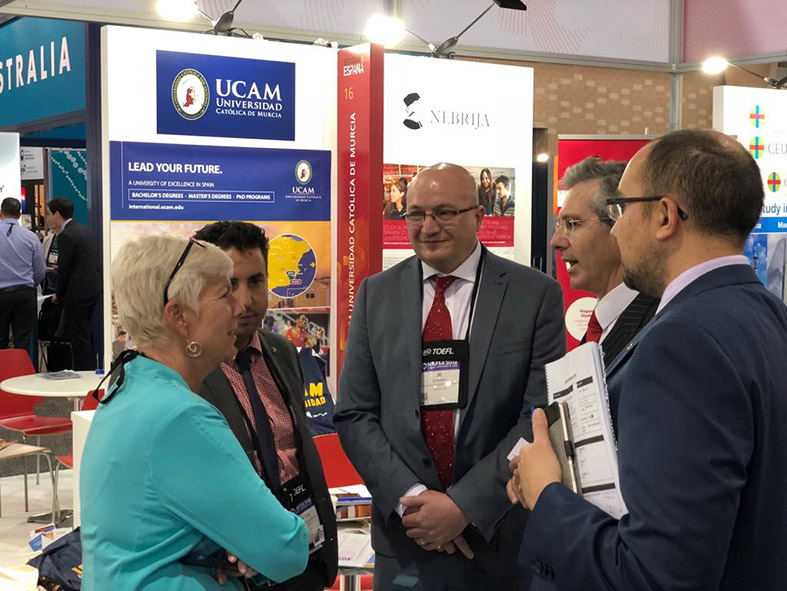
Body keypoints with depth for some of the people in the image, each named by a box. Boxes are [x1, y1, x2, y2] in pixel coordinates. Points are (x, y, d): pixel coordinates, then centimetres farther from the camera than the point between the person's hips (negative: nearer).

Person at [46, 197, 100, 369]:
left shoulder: (66, 236, -15)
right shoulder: (84, 231, 13)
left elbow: (64, 269, -15)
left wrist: (58, 295, -2)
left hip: (78, 293, -10)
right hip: (93, 289, 10)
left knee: (78, 337, -4)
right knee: (87, 334, 18)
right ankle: (91, 370, 24)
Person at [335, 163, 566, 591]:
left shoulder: (536, 295, -5)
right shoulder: (376, 294, 2)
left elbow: (541, 417, -9)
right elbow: (354, 415, 1)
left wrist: (464, 505, -15)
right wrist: (410, 498, -12)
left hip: (503, 541, -1)